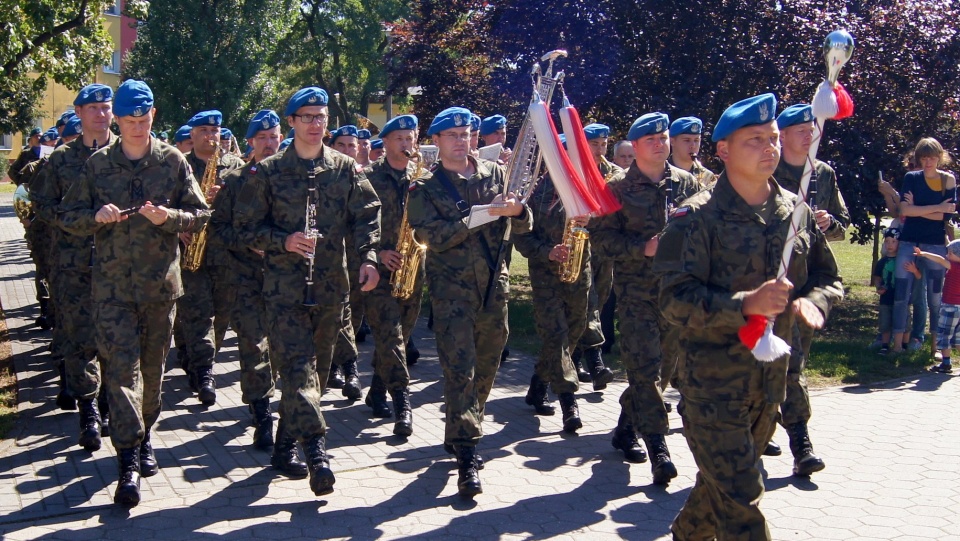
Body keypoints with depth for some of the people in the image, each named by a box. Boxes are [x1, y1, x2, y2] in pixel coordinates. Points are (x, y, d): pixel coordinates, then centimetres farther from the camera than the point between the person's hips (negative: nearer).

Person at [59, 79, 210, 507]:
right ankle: (129, 461, -10)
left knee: (153, 365, 11)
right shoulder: (97, 164, 5)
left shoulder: (172, 161, 4)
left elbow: (200, 215, 4)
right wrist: (97, 216, -13)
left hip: (161, 281, 1)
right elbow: (68, 216, 8)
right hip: (112, 283, -1)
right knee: (121, 365, -9)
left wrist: (169, 217, -16)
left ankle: (144, 435, 33)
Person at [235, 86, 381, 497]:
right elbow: (248, 225, 4)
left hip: (331, 285, 3)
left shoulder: (346, 169, 8)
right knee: (297, 365, -13)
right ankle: (315, 448, -17)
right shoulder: (269, 172, 3)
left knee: (318, 366, 12)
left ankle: (288, 438, 30)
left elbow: (366, 216, 6)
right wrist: (283, 242, -13)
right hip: (284, 284, -3)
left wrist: (368, 258, -10)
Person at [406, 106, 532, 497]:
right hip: (451, 288, -4)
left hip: (494, 285, 4)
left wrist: (517, 211, -18)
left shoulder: (495, 174, 7)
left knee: (486, 367, 14)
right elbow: (435, 237, -16)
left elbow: (522, 227, 7)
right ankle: (467, 457, -8)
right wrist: (484, 214, -22)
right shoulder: (424, 189, -1)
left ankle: (461, 432, 34)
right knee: (460, 370, -9)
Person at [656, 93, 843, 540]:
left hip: (770, 381, 6)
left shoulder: (796, 211, 5)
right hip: (712, 381, -6)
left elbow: (828, 277, 14)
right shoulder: (698, 217, -13)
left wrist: (812, 301, -10)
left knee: (722, 482, 22)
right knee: (740, 498, -7)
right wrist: (745, 304, -31)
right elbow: (676, 299, -19)